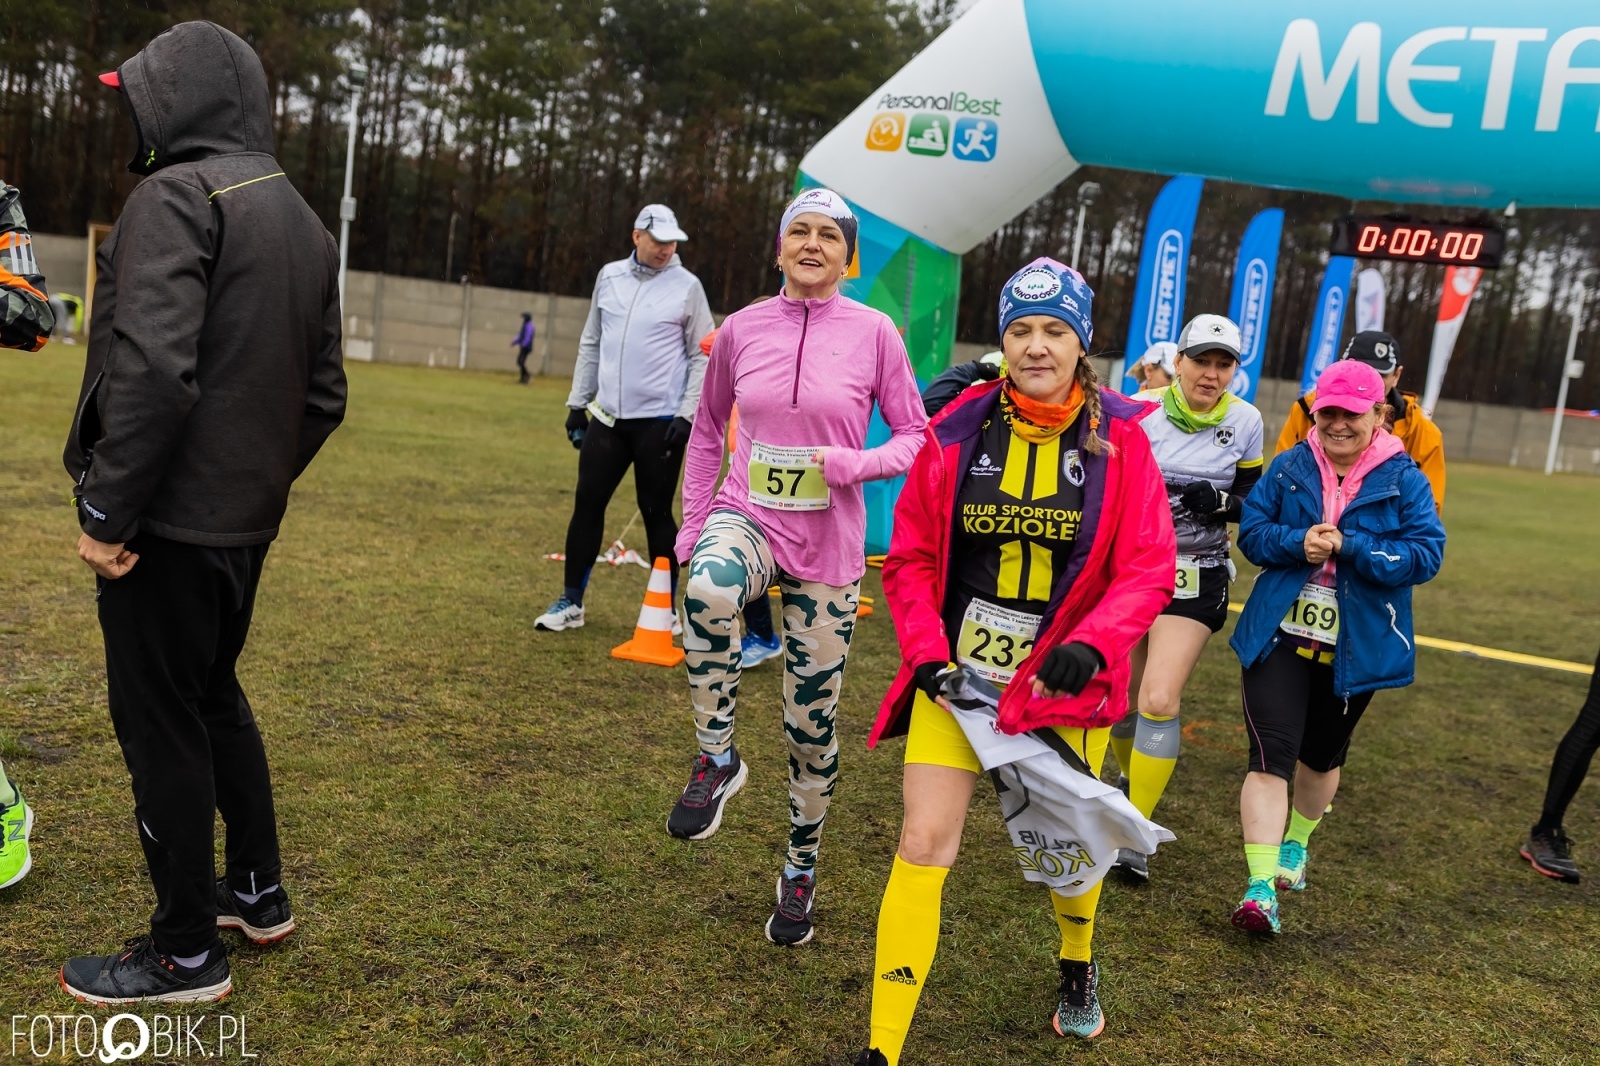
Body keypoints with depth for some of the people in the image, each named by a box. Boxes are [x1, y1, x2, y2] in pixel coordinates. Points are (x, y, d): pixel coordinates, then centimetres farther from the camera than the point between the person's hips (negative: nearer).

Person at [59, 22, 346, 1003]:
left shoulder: (178, 195, -13)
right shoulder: (305, 221, 13)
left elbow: (152, 368, -25)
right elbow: (325, 393, 14)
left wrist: (106, 509, -18)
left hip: (171, 520, -8)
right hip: (248, 519, 9)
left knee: (160, 724, 4)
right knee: (213, 695, 23)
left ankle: (186, 954, 17)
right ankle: (259, 892, 35)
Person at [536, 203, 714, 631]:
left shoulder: (687, 286, -3)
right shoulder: (609, 276, 8)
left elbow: (702, 357, -3)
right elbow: (591, 344, 14)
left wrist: (686, 415, -11)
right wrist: (577, 402, 11)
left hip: (659, 422, -4)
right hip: (607, 417, 4)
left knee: (656, 513, 1)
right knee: (587, 503, 5)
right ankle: (571, 603, 16)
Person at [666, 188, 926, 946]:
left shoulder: (873, 332, -4)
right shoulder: (742, 328, 3)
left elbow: (914, 438, 2)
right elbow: (707, 429, 15)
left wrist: (856, 464, -18)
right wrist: (692, 524, 9)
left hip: (827, 545, -1)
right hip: (745, 518, 1)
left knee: (811, 723, 6)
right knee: (708, 588, -37)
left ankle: (801, 870, 31)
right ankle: (716, 760, -14)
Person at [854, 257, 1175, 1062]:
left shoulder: (1119, 438, -7)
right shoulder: (958, 429, -5)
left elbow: (1149, 570, -7)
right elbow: (910, 556, 2)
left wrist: (1091, 644, -23)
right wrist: (925, 653, -9)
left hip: (1063, 682, 0)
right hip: (956, 673, 0)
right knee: (923, 844, -6)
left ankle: (1077, 969, 51)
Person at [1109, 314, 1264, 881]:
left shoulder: (1244, 421, -2)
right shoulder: (1140, 410, -7)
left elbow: (1254, 499, 7)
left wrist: (1221, 502, -14)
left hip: (1196, 578, 0)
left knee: (1159, 700, -12)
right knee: (1120, 697, 9)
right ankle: (1131, 777, 43)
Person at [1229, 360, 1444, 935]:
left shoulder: (1405, 480, -5)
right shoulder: (1289, 468, 0)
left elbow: (1426, 555, -12)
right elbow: (1251, 529, -2)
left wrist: (1348, 547, -25)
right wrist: (1298, 542, -22)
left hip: (1356, 647, 1)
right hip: (1279, 635, 0)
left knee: (1321, 754, 21)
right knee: (1270, 755, -11)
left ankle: (1296, 843, 47)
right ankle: (1261, 886, -11)